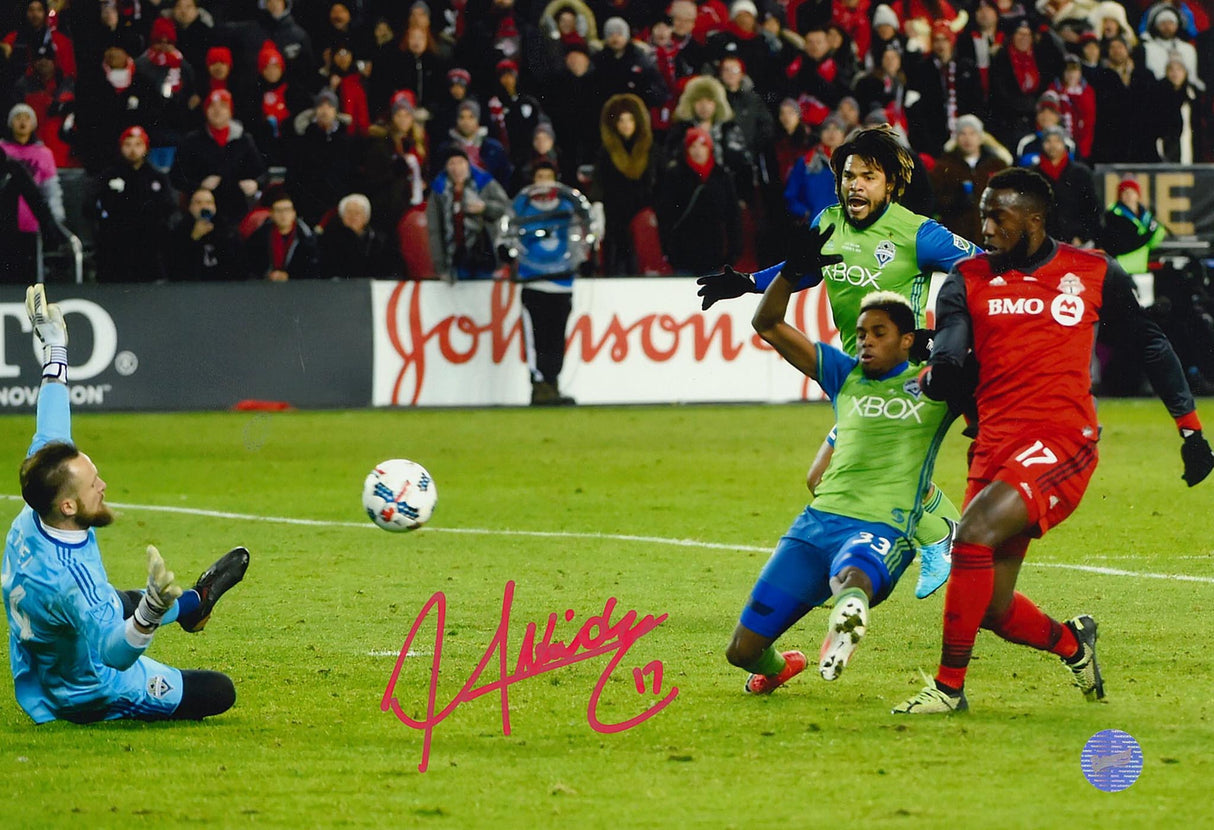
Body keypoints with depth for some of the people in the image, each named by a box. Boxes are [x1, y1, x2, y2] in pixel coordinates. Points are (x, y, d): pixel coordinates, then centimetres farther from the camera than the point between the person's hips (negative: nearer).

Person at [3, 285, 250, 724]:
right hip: (90, 695, -8)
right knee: (220, 690, 8)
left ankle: (191, 603, 60)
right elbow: (114, 652, -50)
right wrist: (148, 615, -69)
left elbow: (50, 439, -6)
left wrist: (55, 355, 2)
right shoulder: (62, 578, -44)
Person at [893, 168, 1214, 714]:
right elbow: (948, 354, -2)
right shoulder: (969, 278, 11)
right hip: (994, 443, 4)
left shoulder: (1094, 274, 7)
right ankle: (1071, 642, 33)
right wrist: (937, 375, -24)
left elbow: (1149, 345, 18)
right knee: (992, 610, 0)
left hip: (1063, 443, -4)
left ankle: (949, 685, -17)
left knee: (974, 532, -27)